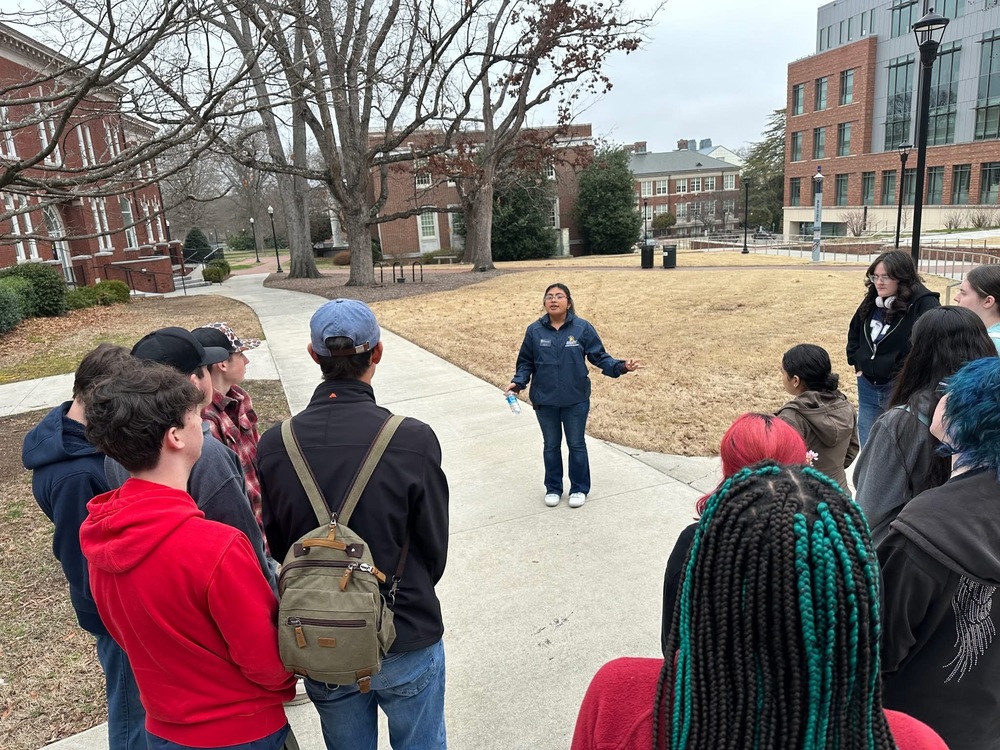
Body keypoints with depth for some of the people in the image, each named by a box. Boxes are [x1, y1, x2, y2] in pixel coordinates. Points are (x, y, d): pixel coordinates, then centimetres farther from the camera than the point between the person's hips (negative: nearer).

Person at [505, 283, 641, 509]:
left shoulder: (582, 328, -8)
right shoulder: (534, 331, -3)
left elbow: (599, 356, -4)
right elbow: (526, 362, 6)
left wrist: (621, 366, -19)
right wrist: (518, 382, -10)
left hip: (576, 400, -1)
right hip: (545, 401, 2)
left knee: (576, 445, 11)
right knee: (551, 445, 16)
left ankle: (579, 489, 29)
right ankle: (553, 488, 33)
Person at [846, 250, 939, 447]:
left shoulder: (924, 304, -16)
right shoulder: (871, 302, 6)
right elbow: (854, 331, 22)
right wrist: (856, 361, 11)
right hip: (868, 386, 7)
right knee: (867, 448, 17)